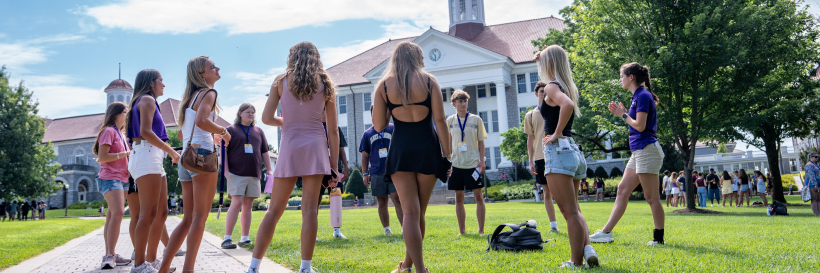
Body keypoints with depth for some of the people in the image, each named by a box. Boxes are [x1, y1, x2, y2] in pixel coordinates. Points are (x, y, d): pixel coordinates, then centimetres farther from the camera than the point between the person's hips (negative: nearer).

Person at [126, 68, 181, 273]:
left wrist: (170, 152, 15)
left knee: (162, 212, 11)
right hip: (147, 156, -10)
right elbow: (145, 132, -14)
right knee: (149, 213, -13)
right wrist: (171, 151, -10)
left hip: (153, 159, 10)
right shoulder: (147, 100, -2)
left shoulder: (144, 102, 27)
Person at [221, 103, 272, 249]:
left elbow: (265, 152, 20)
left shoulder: (259, 131, 19)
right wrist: (225, 169, -7)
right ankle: (227, 238, -12)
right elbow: (223, 150, 2)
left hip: (254, 175, 4)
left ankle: (244, 238, 10)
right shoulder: (231, 130, 7)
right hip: (236, 174, -4)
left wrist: (269, 170, 12)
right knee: (237, 203, -15)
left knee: (248, 205, 5)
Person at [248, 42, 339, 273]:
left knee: (274, 210, 6)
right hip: (316, 145, 0)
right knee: (310, 209, -1)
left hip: (290, 146, 0)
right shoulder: (325, 84, 6)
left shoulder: (281, 81, 5)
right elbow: (333, 129, 3)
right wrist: (334, 165, 5)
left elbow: (267, 118, -1)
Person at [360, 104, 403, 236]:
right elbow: (365, 155, 13)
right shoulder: (367, 133, 12)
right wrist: (365, 173, 6)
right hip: (376, 174, 2)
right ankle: (387, 229, 14)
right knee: (382, 202, 6)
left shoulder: (394, 129, 7)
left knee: (397, 199, -9)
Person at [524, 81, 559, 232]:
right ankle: (553, 225, 10)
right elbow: (530, 139, 12)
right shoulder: (530, 115, 11)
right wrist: (531, 161, 6)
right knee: (547, 192, 5)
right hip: (540, 157, 2)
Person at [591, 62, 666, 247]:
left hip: (647, 150, -11)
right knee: (622, 190, 9)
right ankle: (607, 233, 12)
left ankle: (659, 238, 3)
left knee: (651, 197, -5)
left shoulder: (643, 96, -13)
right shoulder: (637, 96, 17)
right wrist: (621, 113, 12)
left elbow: (640, 126, -19)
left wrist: (624, 115, -5)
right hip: (638, 152, 11)